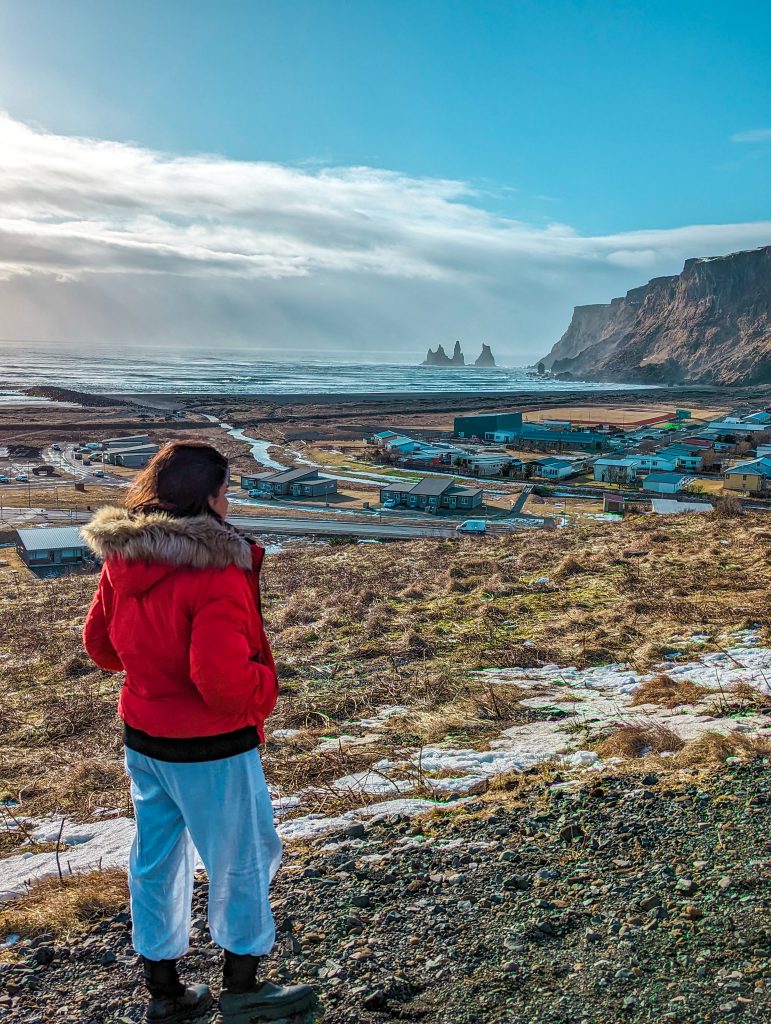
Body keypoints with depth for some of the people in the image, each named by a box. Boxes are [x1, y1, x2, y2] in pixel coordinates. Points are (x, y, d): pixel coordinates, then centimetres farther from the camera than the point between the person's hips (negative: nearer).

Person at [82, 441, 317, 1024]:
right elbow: (224, 681, -31)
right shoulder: (215, 573, -27)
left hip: (142, 737, 7)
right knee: (244, 861, 14)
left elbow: (100, 643, 8)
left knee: (156, 860, 20)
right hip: (210, 750, -7)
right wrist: (264, 682, -11)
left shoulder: (121, 560, -3)